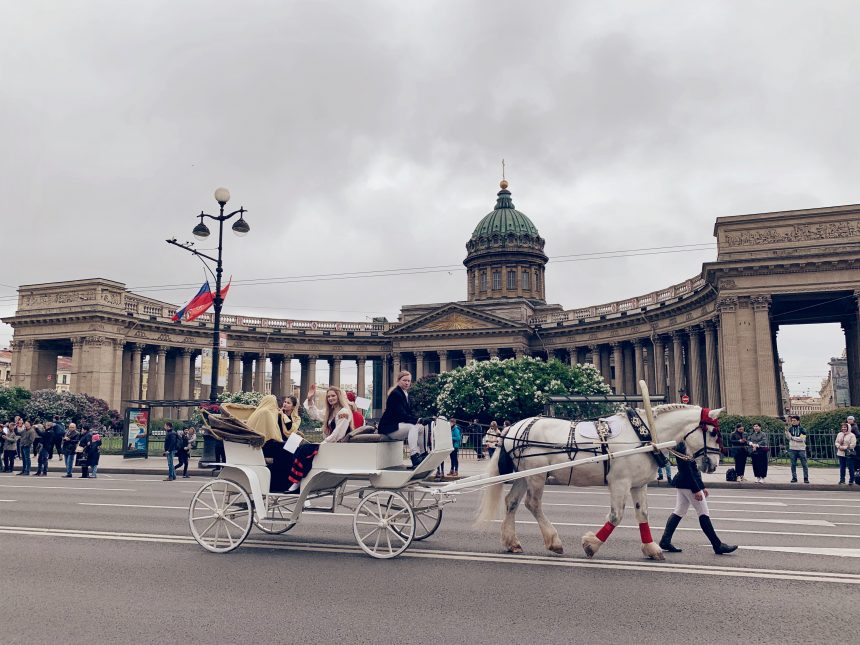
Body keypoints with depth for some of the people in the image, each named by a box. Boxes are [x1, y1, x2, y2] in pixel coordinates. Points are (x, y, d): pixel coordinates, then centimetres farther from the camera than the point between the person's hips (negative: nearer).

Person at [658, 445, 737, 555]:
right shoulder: (683, 446, -20)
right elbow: (686, 468, -23)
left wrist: (702, 487, 20)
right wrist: (696, 489, -22)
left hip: (681, 483, 10)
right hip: (689, 484, -10)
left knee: (679, 512, 12)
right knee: (703, 514, -2)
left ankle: (665, 541, 10)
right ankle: (718, 546, 7)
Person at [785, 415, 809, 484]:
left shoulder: (802, 429, -1)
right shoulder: (790, 428, 8)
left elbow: (802, 438, -11)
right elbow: (788, 437, -3)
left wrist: (792, 437, -10)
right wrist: (786, 430, -16)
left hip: (801, 449, -2)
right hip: (792, 449, 2)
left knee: (804, 464, -1)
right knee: (793, 464, 4)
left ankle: (806, 478, 4)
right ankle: (794, 478, 9)